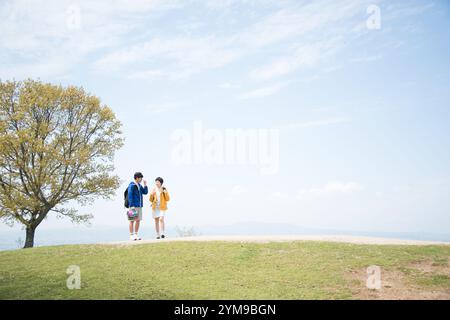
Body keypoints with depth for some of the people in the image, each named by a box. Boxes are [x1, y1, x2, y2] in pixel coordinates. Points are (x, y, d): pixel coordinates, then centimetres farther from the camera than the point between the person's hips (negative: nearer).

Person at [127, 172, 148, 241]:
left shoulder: (139, 185, 14)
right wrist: (132, 206, -19)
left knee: (138, 220, 8)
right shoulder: (131, 185, -10)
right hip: (134, 206, -8)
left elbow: (145, 192, 17)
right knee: (132, 220, -2)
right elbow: (129, 196, -14)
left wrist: (145, 185, 3)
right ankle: (131, 235, 2)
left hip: (139, 206, 8)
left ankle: (136, 234, 15)